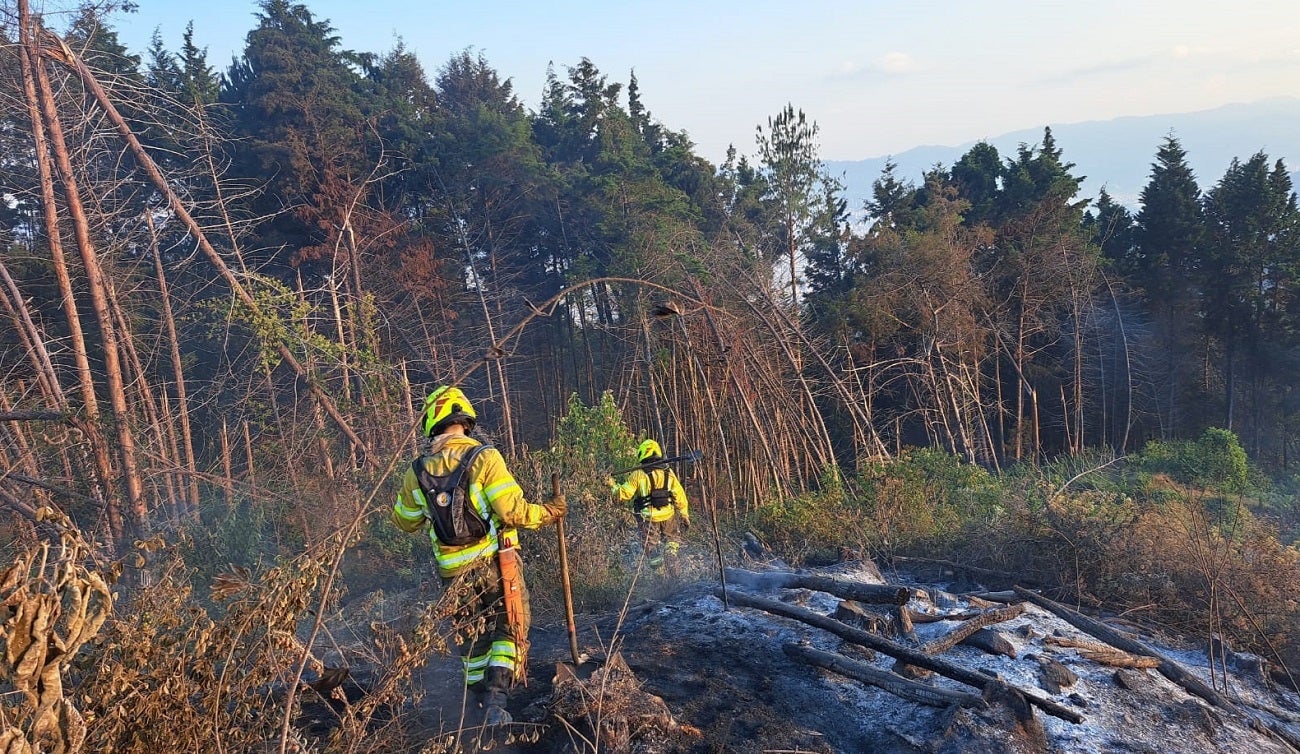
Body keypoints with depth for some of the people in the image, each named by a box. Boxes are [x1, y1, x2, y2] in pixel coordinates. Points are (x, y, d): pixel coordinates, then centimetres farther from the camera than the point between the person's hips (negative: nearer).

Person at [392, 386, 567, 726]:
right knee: (509, 630, 12)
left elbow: (405, 522, 13)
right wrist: (549, 512, -3)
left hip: (455, 573, 4)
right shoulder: (484, 458, -15)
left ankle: (483, 703, 28)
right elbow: (514, 512, -20)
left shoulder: (418, 472, -2)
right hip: (496, 564, -3)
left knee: (472, 639, 20)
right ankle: (496, 701, -2)